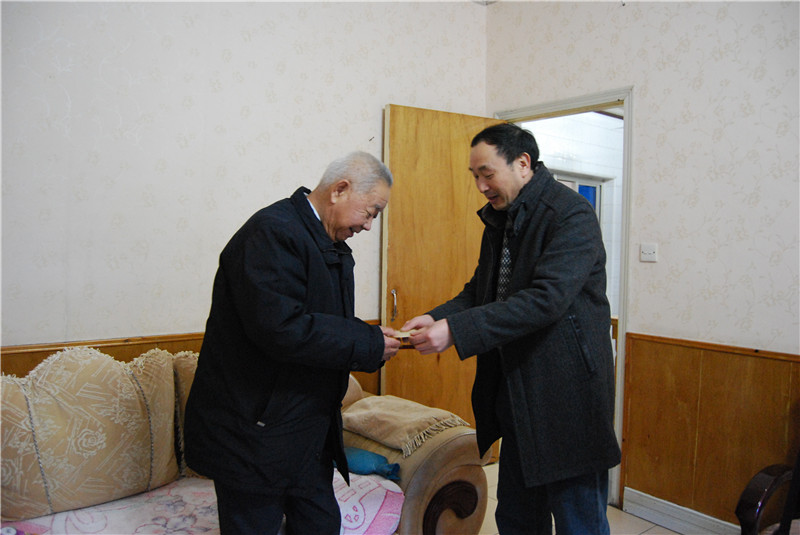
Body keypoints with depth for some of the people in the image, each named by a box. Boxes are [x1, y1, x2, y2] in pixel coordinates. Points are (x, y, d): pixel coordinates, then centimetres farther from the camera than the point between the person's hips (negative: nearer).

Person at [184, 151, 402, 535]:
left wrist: (372, 339, -2)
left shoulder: (331, 246, 11)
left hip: (309, 431, 9)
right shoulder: (272, 231, -20)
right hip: (255, 431, -9)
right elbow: (280, 328, -30)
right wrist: (367, 344, -21)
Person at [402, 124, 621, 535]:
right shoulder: (499, 219, 12)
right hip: (517, 400, 8)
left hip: (568, 398, -8)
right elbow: (479, 292, 13)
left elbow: (546, 298, -26)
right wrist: (435, 319, -7)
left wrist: (456, 330, -30)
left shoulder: (572, 215, -15)